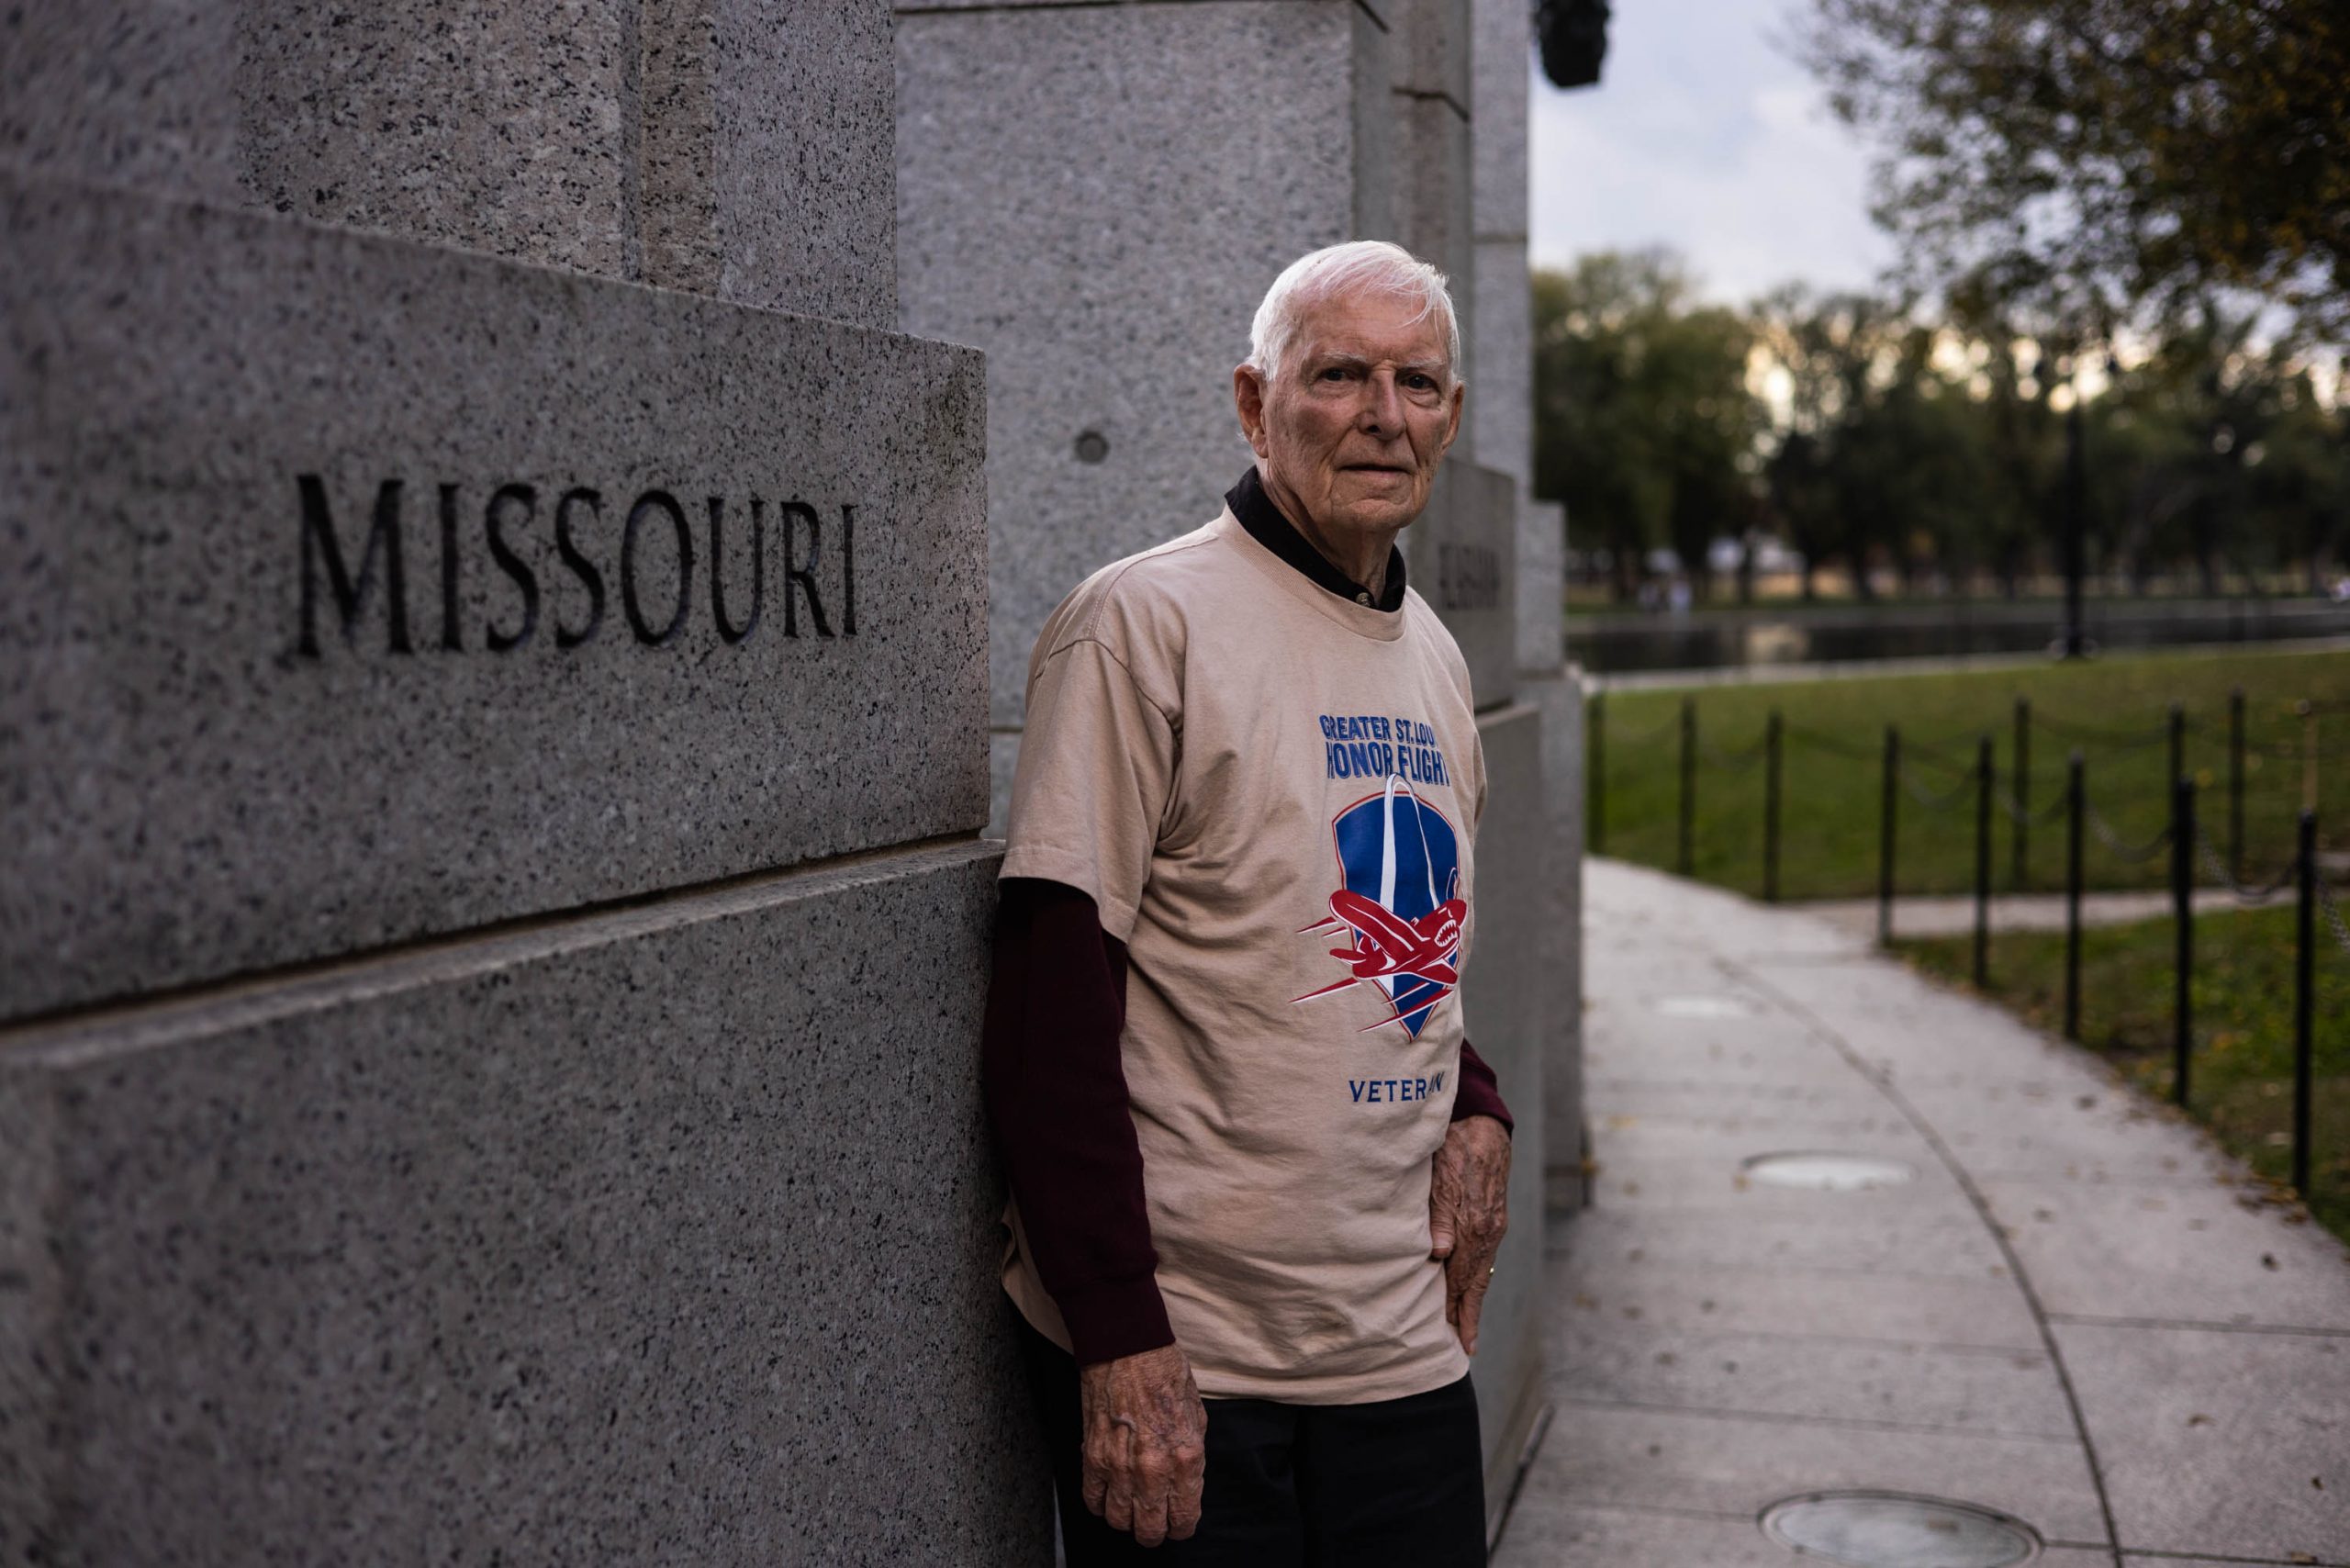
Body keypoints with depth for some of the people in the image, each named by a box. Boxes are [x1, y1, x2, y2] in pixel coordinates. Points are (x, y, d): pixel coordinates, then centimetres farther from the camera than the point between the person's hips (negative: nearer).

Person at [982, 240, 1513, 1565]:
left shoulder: (1435, 657, 12)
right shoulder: (1146, 621, -11)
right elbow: (1050, 1015, -15)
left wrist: (1476, 1112, 2)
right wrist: (1120, 1336, -19)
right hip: (1185, 1361, -6)